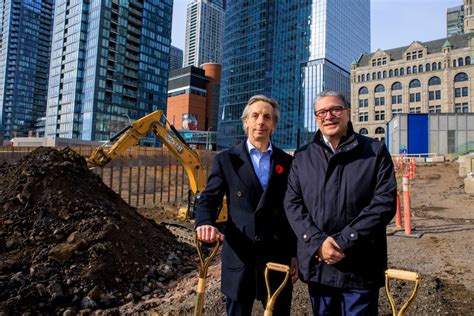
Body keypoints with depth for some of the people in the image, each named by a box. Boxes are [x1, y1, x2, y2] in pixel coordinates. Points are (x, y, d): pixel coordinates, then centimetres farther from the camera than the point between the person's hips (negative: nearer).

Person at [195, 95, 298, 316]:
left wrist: (295, 254, 6)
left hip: (279, 257, 2)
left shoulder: (287, 162, 6)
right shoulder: (226, 160, 2)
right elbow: (209, 198, -4)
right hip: (239, 258, -1)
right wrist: (205, 223, -25)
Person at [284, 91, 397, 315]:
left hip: (360, 266, -2)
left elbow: (385, 202, -9)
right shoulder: (303, 156, 6)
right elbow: (292, 203, 1)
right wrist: (317, 241, -13)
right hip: (316, 262, 3)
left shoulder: (375, 151, -1)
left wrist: (344, 242, -15)